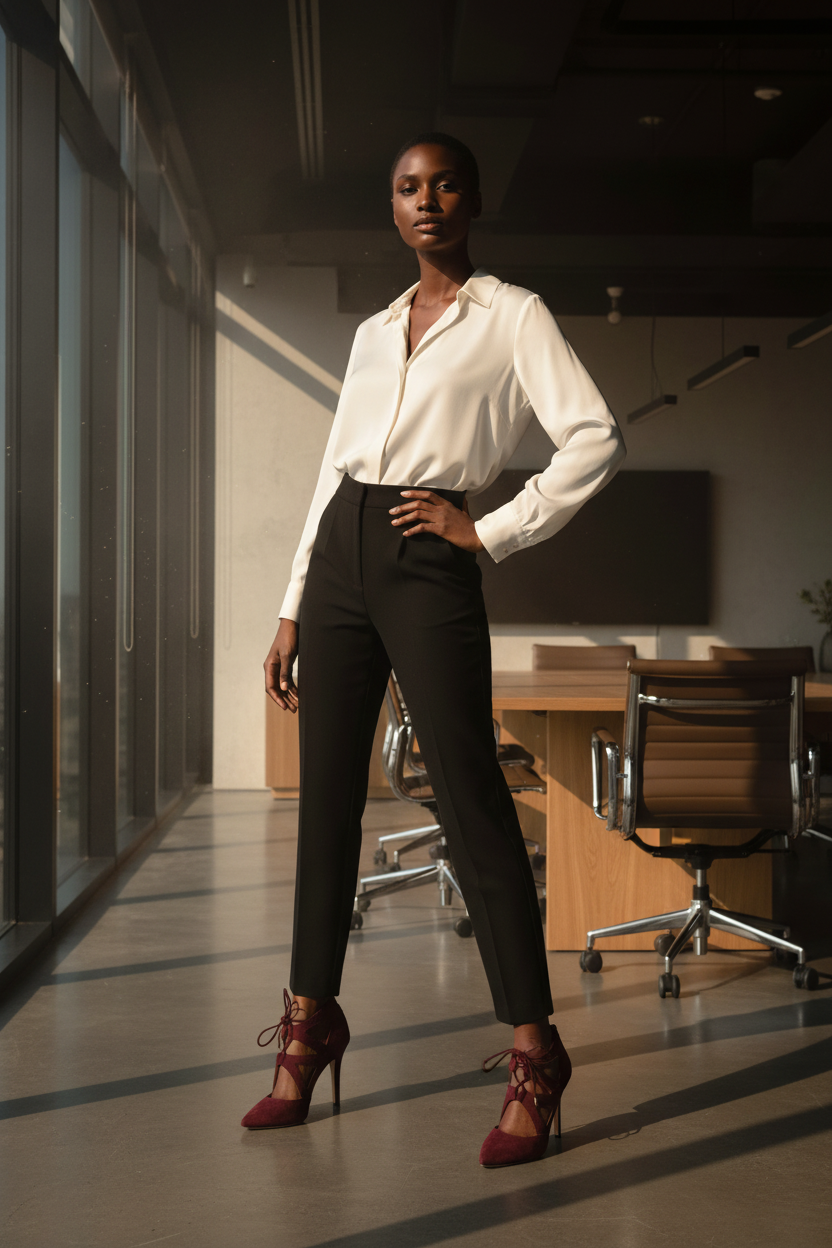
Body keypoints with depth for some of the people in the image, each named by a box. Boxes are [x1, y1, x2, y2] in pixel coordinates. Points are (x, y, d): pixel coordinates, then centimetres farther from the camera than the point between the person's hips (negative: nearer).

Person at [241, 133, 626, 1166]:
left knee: (471, 803, -9)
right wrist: (292, 611, 13)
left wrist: (492, 532, -8)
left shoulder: (513, 316, 4)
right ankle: (312, 1019, 16)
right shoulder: (373, 333, 19)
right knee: (326, 800, 6)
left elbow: (594, 440, -8)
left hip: (428, 568, -5)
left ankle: (533, 1051, -4)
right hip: (340, 557, 6)